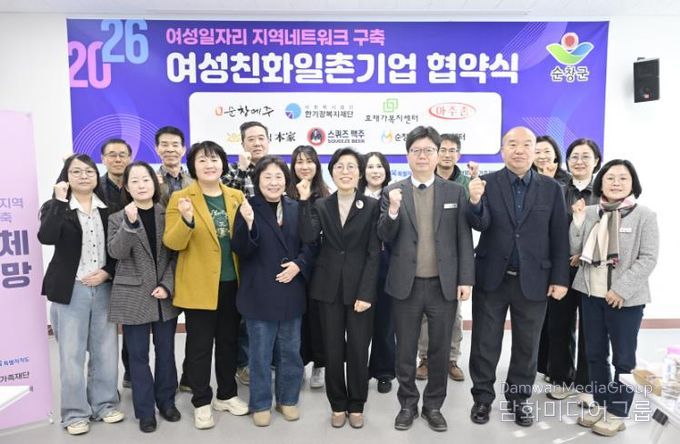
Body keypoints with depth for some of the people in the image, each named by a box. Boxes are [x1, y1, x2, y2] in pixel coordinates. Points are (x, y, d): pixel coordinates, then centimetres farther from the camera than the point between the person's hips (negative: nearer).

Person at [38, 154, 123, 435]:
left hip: (104, 288, 2)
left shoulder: (109, 208, 5)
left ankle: (104, 404, 26)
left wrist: (107, 272, -8)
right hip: (70, 291, -2)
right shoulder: (55, 207, -1)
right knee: (71, 354, 5)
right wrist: (59, 200, -20)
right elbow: (46, 238, -21)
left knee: (106, 351, 10)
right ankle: (75, 412, 20)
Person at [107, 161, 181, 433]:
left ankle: (166, 401, 29)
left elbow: (175, 255, 3)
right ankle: (145, 410, 20)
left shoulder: (167, 214, 3)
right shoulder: (117, 218, 1)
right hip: (133, 297, -1)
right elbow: (116, 252, -14)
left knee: (166, 352, 12)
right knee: (138, 355, 6)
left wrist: (167, 285, -8)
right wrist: (130, 222, -26)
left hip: (165, 296, 1)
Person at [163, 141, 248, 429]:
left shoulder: (236, 196, 6)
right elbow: (173, 243, -13)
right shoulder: (180, 198, -5)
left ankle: (227, 395, 33)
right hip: (199, 286, -4)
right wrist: (187, 220, -32)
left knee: (228, 342, 16)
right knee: (200, 346, 7)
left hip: (232, 283, 4)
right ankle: (202, 403, 24)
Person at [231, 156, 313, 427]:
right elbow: (241, 250, -13)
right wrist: (248, 223, -30)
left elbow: (309, 244, 8)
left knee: (290, 350, 16)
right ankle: (261, 404, 29)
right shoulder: (248, 208, -8)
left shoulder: (296, 208, 2)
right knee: (260, 352, 11)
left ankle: (287, 399, 34)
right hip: (259, 293, -3)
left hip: (291, 291, 3)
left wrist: (298, 264, -10)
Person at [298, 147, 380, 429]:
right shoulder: (321, 206, 5)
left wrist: (365, 293, -12)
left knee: (358, 350, 6)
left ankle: (356, 405, 27)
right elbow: (308, 237, -13)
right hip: (329, 287, 2)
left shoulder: (372, 206, -1)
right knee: (333, 350, 9)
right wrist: (304, 201, -16)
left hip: (360, 287, -1)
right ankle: (338, 405, 28)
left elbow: (374, 253, -6)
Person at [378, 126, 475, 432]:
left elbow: (464, 239, 2)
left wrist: (466, 279, -4)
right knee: (405, 351, 12)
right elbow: (385, 238, -4)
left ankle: (433, 405, 31)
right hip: (406, 285, 0)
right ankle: (408, 404, 30)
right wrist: (393, 210, -22)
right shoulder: (393, 192, 2)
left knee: (439, 350, 13)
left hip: (444, 285, 1)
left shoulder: (455, 191, 3)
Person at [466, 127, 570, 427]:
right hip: (492, 278, -1)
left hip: (533, 280, 2)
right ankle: (483, 397, 27)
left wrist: (560, 278, -2)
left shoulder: (552, 188, 2)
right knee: (485, 343, 10)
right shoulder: (486, 183, -3)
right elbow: (480, 224, -14)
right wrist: (475, 202, -34)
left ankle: (519, 398, 33)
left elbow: (559, 238, 2)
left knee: (527, 345, 14)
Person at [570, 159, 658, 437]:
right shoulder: (589, 212, 4)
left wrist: (621, 289, -17)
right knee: (595, 354, 14)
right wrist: (578, 219, -10)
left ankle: (618, 413, 21)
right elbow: (576, 250, 1)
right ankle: (600, 404, 30)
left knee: (623, 358, 7)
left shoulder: (645, 216, -6)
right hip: (591, 294, 4)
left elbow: (648, 258, -11)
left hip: (626, 298, -4)